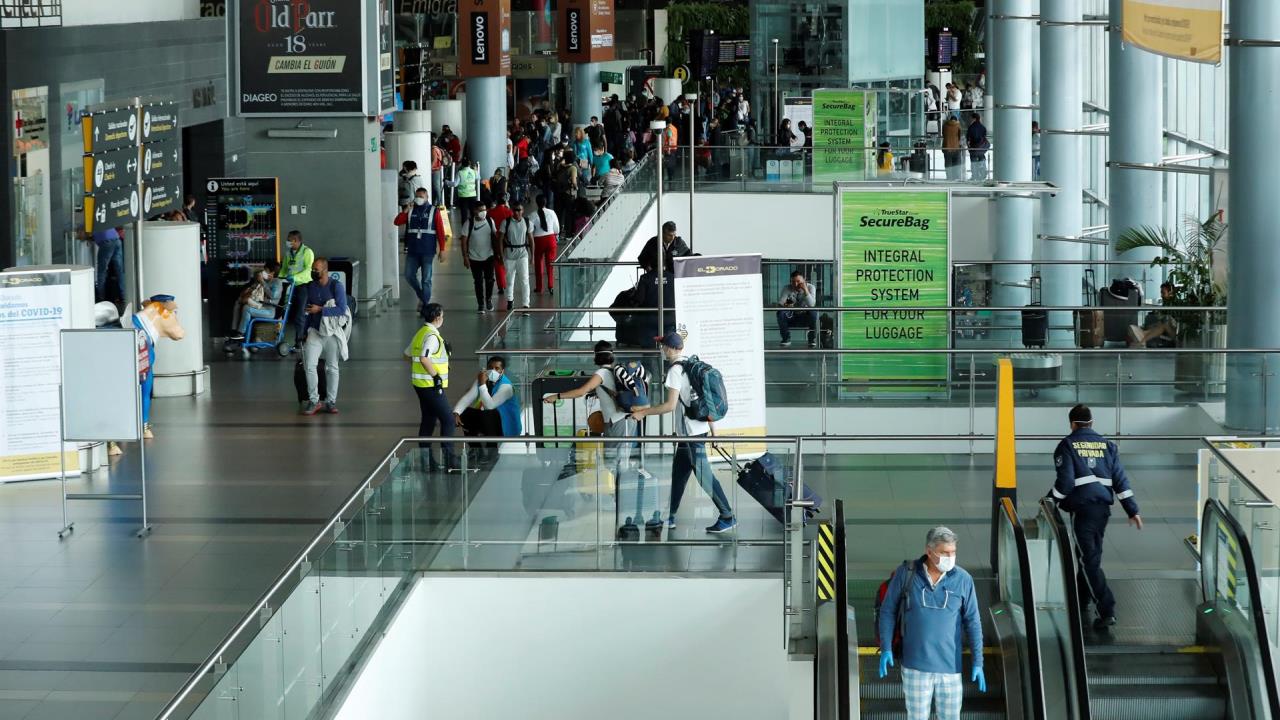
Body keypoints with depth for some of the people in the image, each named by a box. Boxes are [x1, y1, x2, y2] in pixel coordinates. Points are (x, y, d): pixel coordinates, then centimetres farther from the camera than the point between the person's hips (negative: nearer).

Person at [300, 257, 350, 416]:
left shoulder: (336, 286, -8)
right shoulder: (310, 286, 7)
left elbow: (341, 309, -15)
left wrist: (320, 309, -18)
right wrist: (306, 330, 18)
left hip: (332, 333, -3)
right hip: (315, 331, 3)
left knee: (332, 368, 6)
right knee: (309, 366, -10)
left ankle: (330, 402, 13)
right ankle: (313, 401, -3)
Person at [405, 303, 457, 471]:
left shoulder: (421, 333, 12)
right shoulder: (432, 336, -18)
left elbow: (407, 355, 22)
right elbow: (424, 359, -29)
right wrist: (435, 375, -21)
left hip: (421, 385, 10)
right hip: (432, 385, -10)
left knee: (428, 421, 14)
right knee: (448, 420, -6)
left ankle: (427, 458, 17)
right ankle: (448, 457, -7)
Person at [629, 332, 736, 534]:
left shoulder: (675, 371, -15)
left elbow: (671, 405, -20)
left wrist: (644, 413, -11)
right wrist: (712, 426, 21)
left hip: (691, 432, -9)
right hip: (700, 427, 9)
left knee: (704, 475, -6)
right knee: (678, 474, 14)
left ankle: (727, 517, -5)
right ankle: (670, 517, 20)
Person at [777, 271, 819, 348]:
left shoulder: (810, 287, -11)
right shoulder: (787, 288, -7)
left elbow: (812, 305, -25)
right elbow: (780, 303, -16)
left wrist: (805, 290, -34)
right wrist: (784, 305, -40)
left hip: (805, 318, -1)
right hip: (791, 317, 1)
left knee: (813, 311, -33)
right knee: (780, 312, -29)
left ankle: (812, 339, -16)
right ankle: (786, 339, -13)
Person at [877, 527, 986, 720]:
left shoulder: (963, 579, -3)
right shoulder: (905, 573, -5)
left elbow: (972, 622, 1)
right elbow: (888, 610, 3)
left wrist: (978, 663, -2)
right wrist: (885, 649, -4)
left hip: (950, 666, 1)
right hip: (915, 665, -1)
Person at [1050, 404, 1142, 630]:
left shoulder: (1067, 445, -3)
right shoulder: (1107, 445, 12)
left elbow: (1065, 482, -11)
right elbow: (1120, 479, 8)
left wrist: (1050, 501, 5)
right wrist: (1132, 511, 9)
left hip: (1082, 507, -6)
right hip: (1104, 507, 6)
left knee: (1089, 560, -5)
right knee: (1091, 554, 22)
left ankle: (1106, 610, -15)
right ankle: (1081, 599, 37)